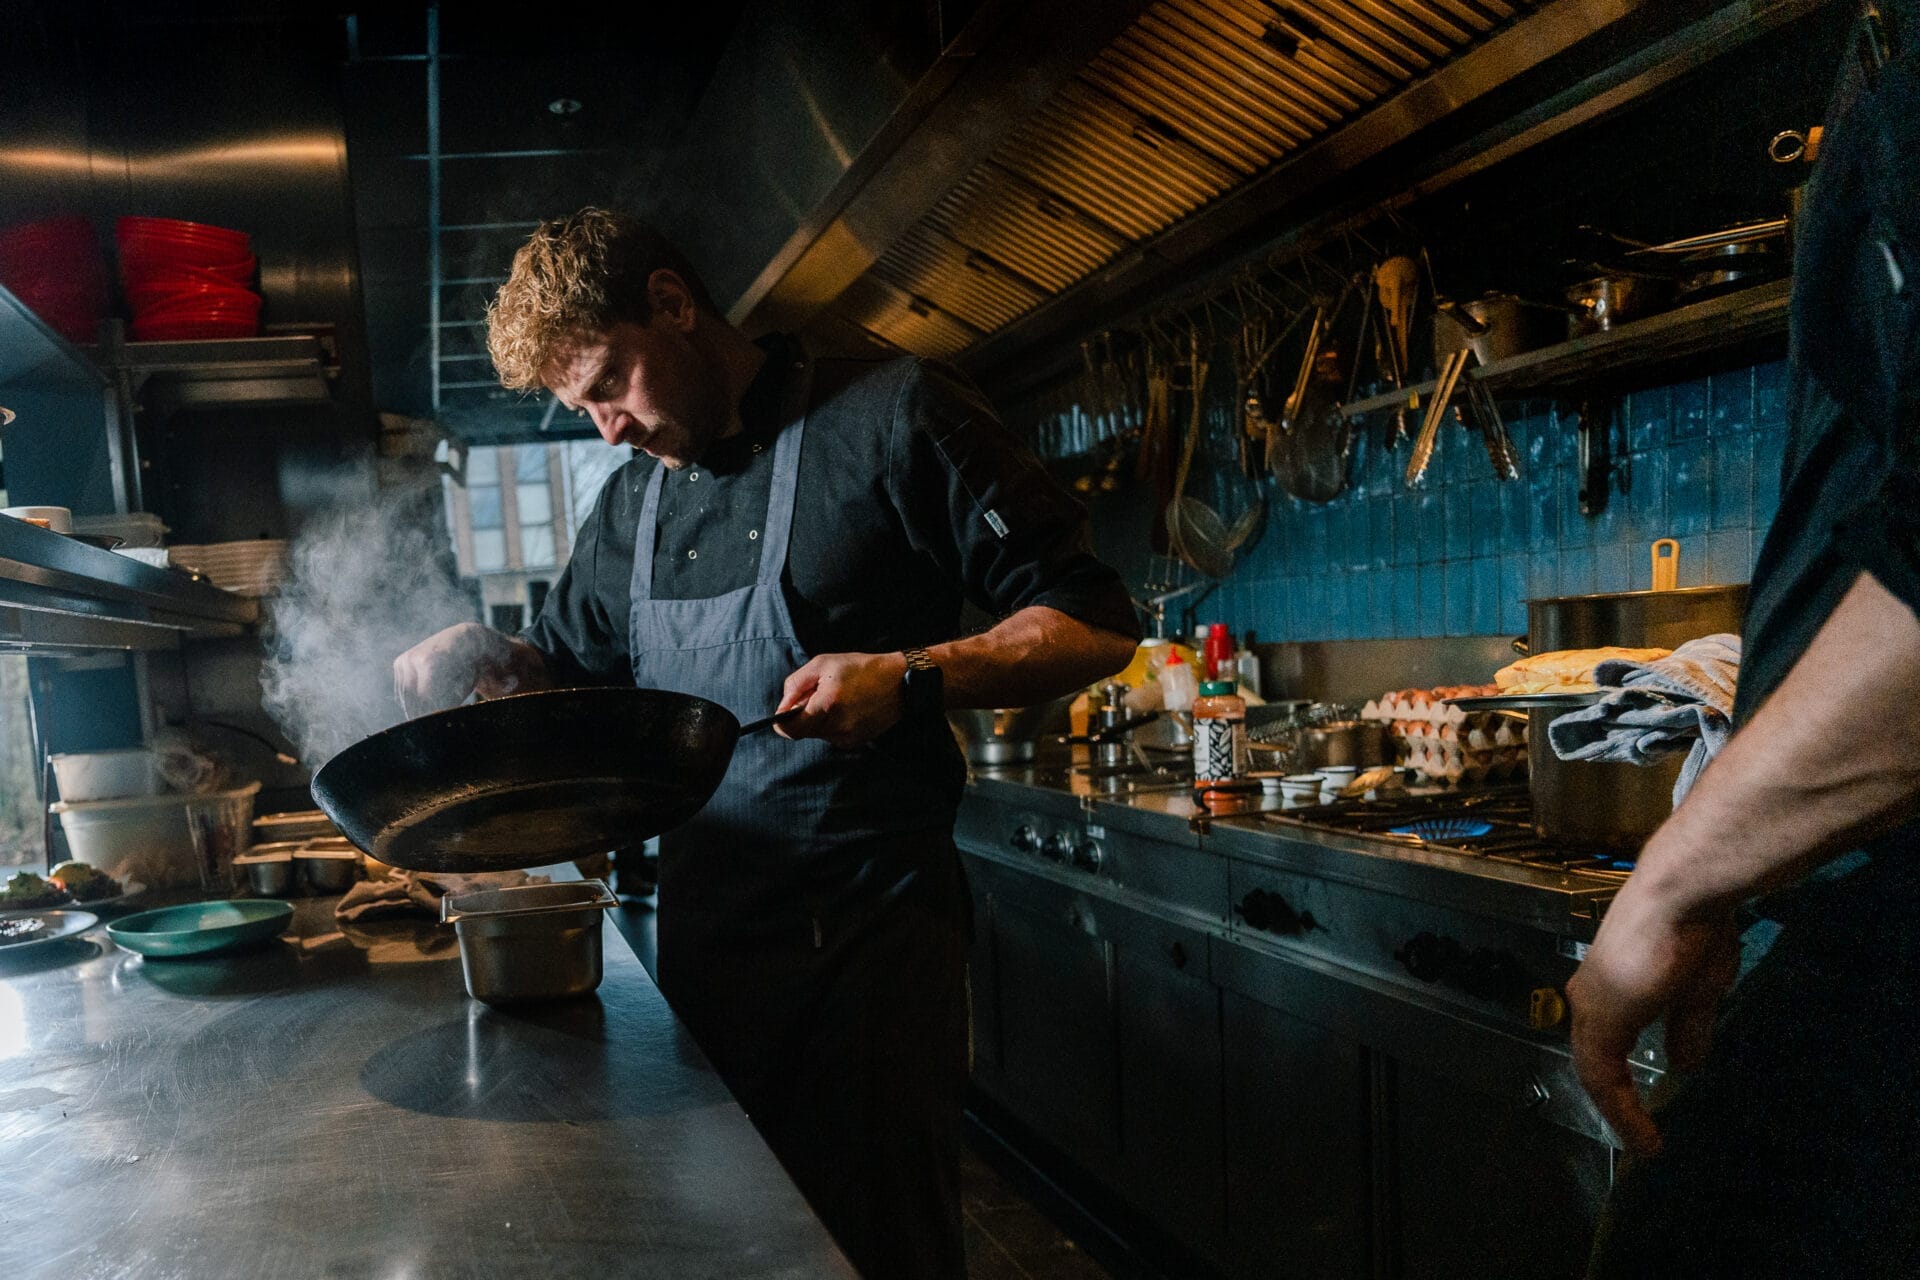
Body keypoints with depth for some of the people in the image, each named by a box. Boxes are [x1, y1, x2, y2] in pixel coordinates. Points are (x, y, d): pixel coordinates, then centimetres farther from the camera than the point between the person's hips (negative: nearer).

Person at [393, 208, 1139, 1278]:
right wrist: (479, 663, 4)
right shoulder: (631, 506, 12)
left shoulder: (891, 416, -8)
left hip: (869, 938, -5)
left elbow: (1094, 626, -10)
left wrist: (909, 676, -24)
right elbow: (570, 666, 26)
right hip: (705, 935, 6)